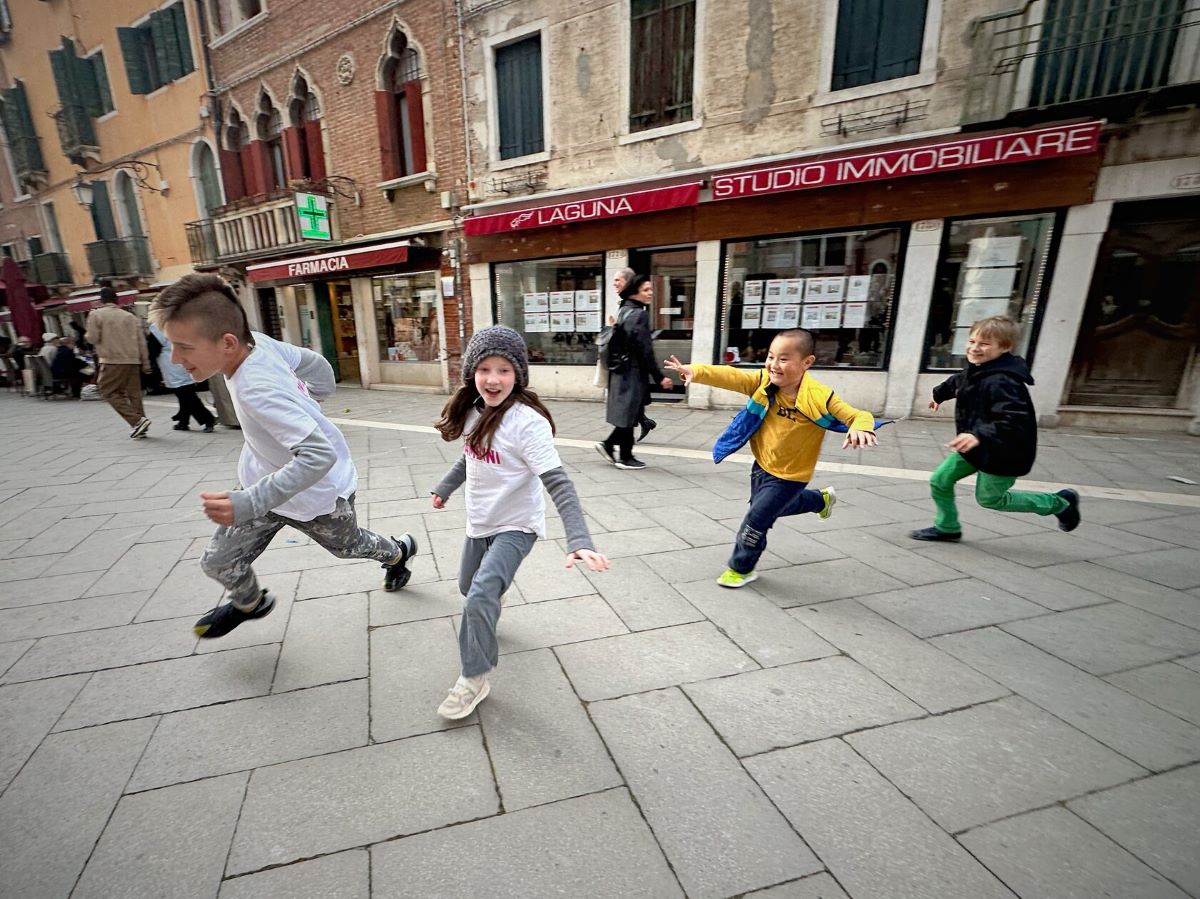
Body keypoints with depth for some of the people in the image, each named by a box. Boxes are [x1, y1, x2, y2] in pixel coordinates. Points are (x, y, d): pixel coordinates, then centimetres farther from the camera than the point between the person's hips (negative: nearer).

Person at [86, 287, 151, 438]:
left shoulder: (96, 315, 0)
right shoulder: (131, 316, 11)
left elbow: (92, 339, -4)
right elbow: (141, 341, 7)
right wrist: (145, 363, 10)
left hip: (112, 360, -4)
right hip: (133, 360, 4)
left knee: (110, 392, 3)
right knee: (134, 392, 7)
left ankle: (137, 420, -13)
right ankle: (139, 426, 6)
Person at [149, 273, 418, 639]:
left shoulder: (257, 390, -38)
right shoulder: (257, 340, -16)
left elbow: (320, 454, -44)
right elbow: (318, 365, -1)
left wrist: (247, 504, -46)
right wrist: (303, 407, 13)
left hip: (318, 490, -7)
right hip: (269, 482, 7)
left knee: (347, 546, 23)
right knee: (218, 562, 11)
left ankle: (399, 551, 54)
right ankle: (250, 603, 44)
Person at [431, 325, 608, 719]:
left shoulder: (527, 422, -27)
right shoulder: (474, 411, -6)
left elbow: (558, 484, -32)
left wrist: (579, 539, -42)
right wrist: (445, 488, 26)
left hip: (516, 525, -7)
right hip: (480, 522, 7)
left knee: (480, 595, -20)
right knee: (468, 588, 26)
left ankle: (474, 679, 6)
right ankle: (486, 622, 61)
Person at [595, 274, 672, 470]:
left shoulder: (624, 311, 14)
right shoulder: (638, 314, -16)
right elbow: (644, 350, -19)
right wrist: (659, 376, -15)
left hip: (622, 371, 9)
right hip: (633, 372, -9)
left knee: (628, 414, 16)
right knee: (629, 414, 1)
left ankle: (609, 445, 19)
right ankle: (625, 457, 11)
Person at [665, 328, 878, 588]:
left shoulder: (819, 397, -26)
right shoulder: (763, 382, -15)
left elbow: (858, 416, -21)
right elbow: (730, 376, -27)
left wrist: (861, 428, -45)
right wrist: (696, 371, -44)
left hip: (789, 475, -6)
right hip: (762, 465, 6)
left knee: (756, 520, -4)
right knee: (775, 506, 31)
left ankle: (741, 568, 22)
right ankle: (821, 499, 57)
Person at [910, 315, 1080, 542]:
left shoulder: (1002, 382, -30)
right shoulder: (976, 370, -1)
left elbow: (1013, 421, -39)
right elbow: (957, 382, 23)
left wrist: (979, 435, -50)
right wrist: (939, 394, 40)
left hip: (1002, 453, -8)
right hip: (975, 446, 8)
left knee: (990, 498, 10)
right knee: (939, 481, 8)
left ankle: (1059, 503, 31)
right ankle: (946, 527, 27)